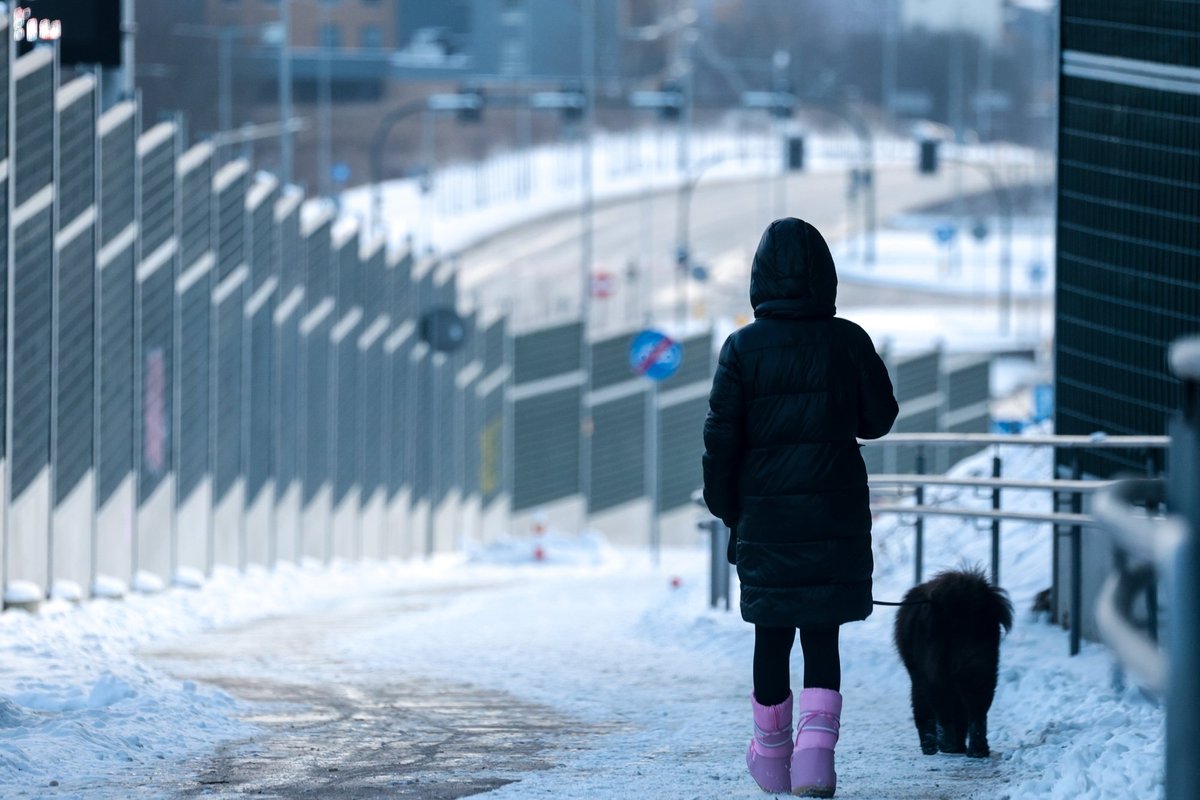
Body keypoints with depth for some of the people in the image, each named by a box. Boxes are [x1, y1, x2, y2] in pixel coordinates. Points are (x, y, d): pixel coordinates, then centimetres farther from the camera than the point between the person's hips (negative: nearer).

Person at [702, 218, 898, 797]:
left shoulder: (743, 347, -5)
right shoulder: (848, 341, -4)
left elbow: (721, 436, -5)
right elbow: (879, 418, 3)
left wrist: (725, 507, 7)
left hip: (765, 511, 0)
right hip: (836, 511, 0)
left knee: (772, 635, 12)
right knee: (822, 636, 3)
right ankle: (816, 749, -13)